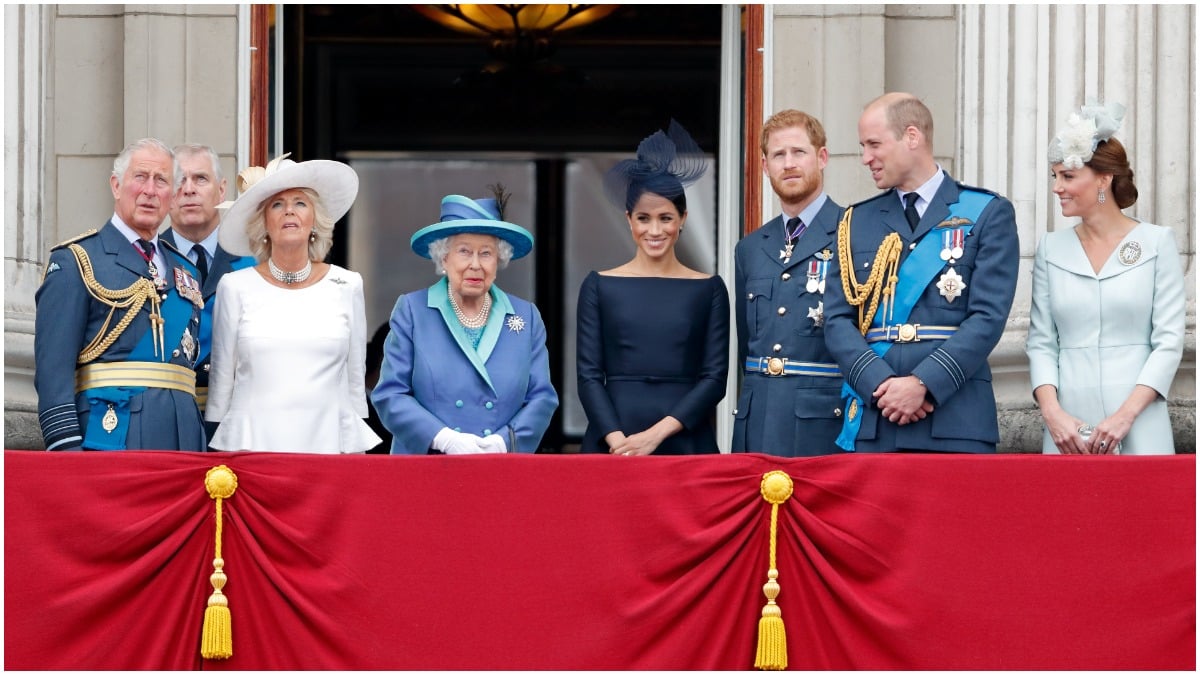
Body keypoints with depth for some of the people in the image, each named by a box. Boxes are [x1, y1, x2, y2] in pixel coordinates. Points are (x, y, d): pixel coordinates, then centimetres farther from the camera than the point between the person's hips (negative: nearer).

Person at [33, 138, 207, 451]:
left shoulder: (185, 271, 20)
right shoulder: (74, 262, 1)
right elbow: (53, 365, -7)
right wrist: (66, 447, -17)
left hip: (182, 438, 6)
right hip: (110, 436, -6)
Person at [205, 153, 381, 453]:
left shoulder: (347, 286, 7)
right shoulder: (235, 287, 4)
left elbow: (355, 380, 11)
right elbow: (221, 379, 9)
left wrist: (355, 451, 10)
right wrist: (219, 449, 9)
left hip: (327, 441, 1)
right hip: (251, 443, -1)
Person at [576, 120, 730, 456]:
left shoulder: (709, 289, 6)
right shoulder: (599, 286, 6)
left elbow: (715, 378, 0)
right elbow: (589, 375, 1)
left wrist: (655, 434, -11)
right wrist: (617, 440, -13)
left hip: (685, 443, 0)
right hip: (612, 446, 0)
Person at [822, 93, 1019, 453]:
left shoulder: (987, 214, 4)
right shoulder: (856, 221, 15)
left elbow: (988, 318, -5)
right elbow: (838, 320, 7)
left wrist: (923, 383, -15)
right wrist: (881, 384, -10)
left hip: (955, 425, -3)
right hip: (871, 424, 3)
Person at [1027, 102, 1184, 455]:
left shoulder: (1157, 243, 1)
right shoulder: (1051, 249, 9)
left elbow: (1169, 340, -3)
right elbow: (1041, 342, 7)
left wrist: (1125, 415, -13)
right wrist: (1052, 412, -9)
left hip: (1139, 429, -2)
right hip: (1068, 429, 2)